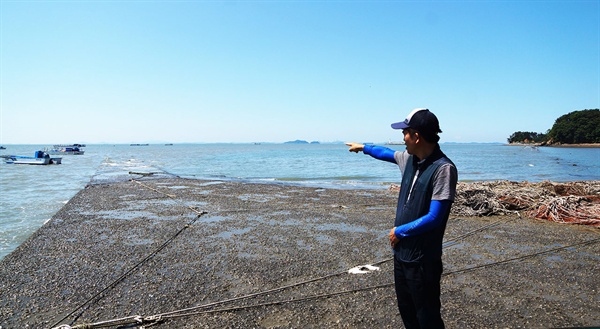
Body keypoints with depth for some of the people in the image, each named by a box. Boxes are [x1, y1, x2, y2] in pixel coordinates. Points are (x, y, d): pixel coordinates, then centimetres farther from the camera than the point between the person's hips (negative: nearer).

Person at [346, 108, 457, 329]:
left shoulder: (443, 169, -21)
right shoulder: (410, 159, 2)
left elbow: (434, 218, -23)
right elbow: (387, 154, 25)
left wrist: (399, 231, -12)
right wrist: (363, 147, 38)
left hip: (422, 259, -8)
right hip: (401, 252, 8)